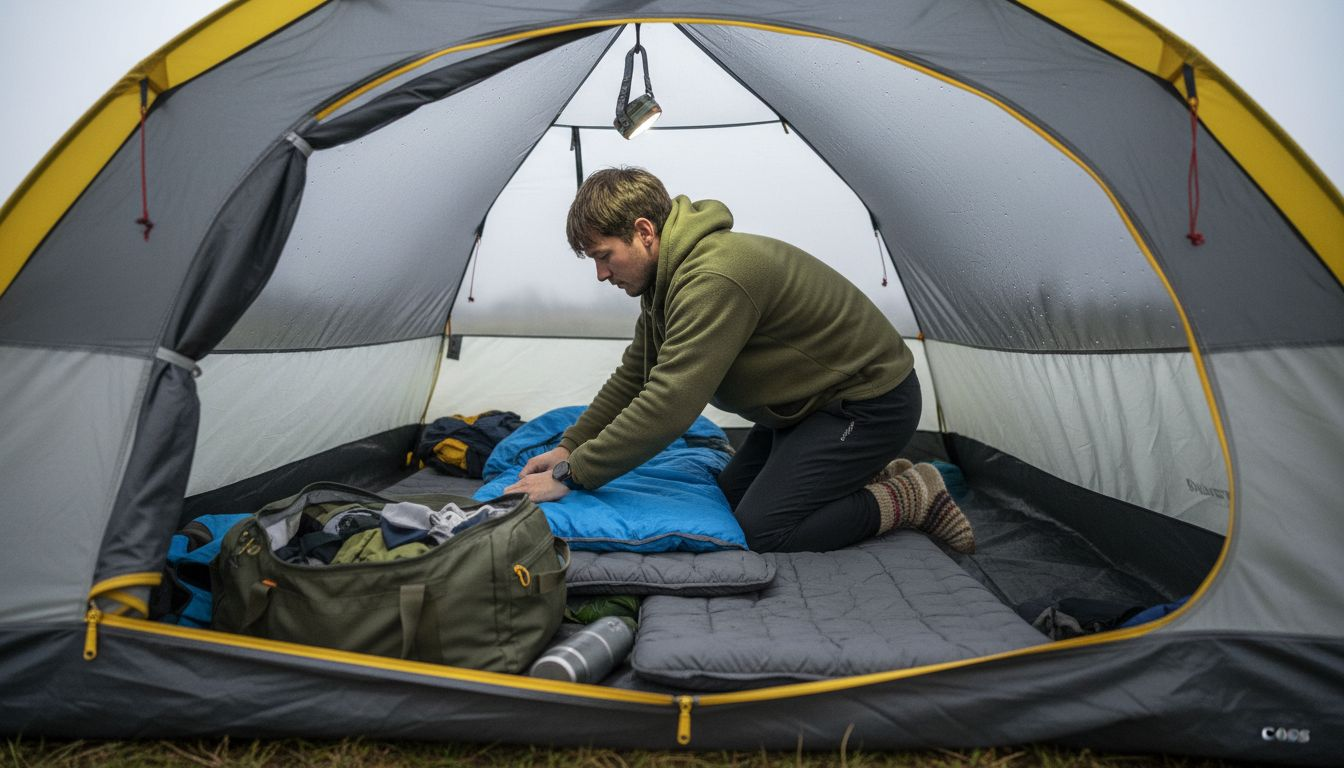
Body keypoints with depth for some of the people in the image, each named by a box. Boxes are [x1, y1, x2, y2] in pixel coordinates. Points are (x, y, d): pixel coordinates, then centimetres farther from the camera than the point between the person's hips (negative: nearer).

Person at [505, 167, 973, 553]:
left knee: (762, 529, -15)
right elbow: (634, 376, 11)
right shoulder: (668, 276, 1)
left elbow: (667, 407, -34)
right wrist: (570, 448, 6)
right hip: (817, 397, 10)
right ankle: (872, 473, 17)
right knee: (733, 492, 14)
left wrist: (571, 476, -26)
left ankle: (913, 495, -1)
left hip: (870, 401, -10)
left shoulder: (714, 280, -32)